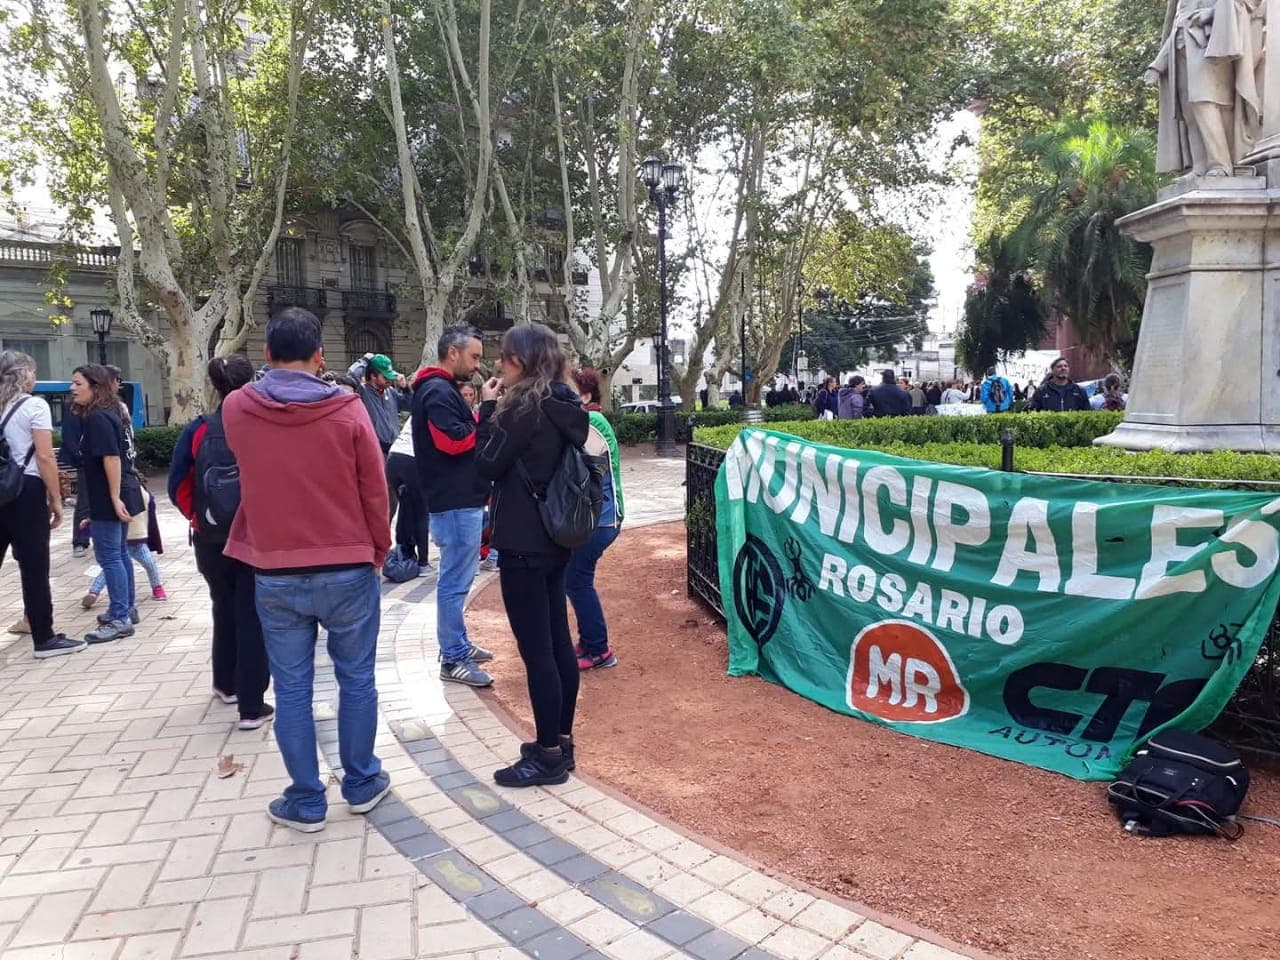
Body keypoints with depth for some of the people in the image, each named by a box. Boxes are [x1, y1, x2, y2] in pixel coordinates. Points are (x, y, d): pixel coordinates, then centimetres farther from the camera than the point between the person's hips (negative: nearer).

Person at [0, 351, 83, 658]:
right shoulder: (35, 405, -6)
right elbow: (44, 457, -12)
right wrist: (56, 499, -7)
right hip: (26, 491, -6)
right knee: (34, 567, -1)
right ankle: (45, 639, 6)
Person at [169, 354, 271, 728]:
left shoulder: (198, 430, -4)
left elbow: (178, 486, -4)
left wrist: (198, 519, 9)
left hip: (212, 540, 3)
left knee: (224, 610, 23)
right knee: (253, 618, 4)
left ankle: (226, 684, 39)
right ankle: (251, 706, 5)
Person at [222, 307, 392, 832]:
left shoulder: (236, 409, -4)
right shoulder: (348, 411, -11)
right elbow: (375, 491, -5)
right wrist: (378, 548, 10)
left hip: (274, 573, 2)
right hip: (347, 569, -1)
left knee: (292, 688, 10)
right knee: (356, 680, 14)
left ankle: (305, 801, 20)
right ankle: (361, 784, 27)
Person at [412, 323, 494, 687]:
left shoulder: (442, 389, 18)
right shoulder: (438, 391, -14)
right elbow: (453, 440, -23)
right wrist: (486, 412, -15)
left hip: (461, 498, 11)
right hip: (456, 501, -11)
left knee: (459, 576, 18)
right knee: (455, 580, -5)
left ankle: (458, 643, 29)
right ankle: (453, 659, 1)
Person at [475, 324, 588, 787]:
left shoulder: (525, 409, -17)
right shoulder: (564, 405, 9)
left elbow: (488, 466, -11)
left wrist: (488, 410, -3)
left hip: (524, 542, -9)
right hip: (554, 538, 9)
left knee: (536, 649, -2)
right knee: (558, 641, 14)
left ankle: (548, 755, 6)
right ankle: (561, 740, 24)